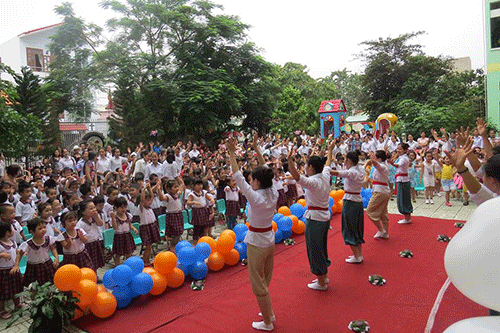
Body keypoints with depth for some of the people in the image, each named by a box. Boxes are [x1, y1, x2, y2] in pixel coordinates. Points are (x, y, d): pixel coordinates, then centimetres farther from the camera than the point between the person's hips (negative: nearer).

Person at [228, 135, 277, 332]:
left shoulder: (255, 197, -25)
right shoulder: (273, 194, -7)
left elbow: (238, 177, -20)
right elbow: (265, 171, 3)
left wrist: (232, 154, -15)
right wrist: (257, 150, 7)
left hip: (257, 242, -7)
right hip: (270, 239, 8)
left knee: (258, 283, 8)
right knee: (265, 280, 24)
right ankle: (269, 313, 39)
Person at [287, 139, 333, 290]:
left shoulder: (313, 181, -21)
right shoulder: (325, 177, 3)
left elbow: (297, 177, -38)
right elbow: (328, 164, 23)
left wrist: (290, 161, -50)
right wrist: (330, 150, 38)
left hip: (315, 218, -9)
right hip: (325, 216, 9)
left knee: (314, 249, 5)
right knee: (321, 247, 22)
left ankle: (321, 283, 18)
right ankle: (324, 276, 38)